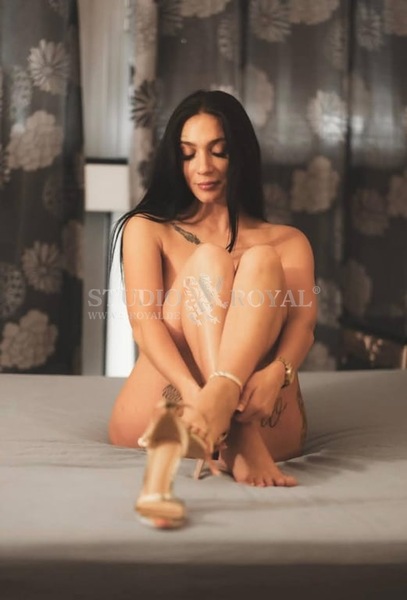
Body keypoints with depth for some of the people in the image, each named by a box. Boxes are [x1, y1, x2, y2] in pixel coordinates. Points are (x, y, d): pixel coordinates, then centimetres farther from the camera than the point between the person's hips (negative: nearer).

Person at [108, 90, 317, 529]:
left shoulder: (287, 242, 17)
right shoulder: (146, 229, 14)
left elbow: (303, 323, -2)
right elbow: (143, 320, -5)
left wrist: (275, 373, -28)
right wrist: (195, 392, -26)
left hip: (263, 421, 1)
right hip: (157, 413, 0)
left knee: (260, 262, -18)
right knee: (208, 260, -18)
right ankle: (232, 437, -39)